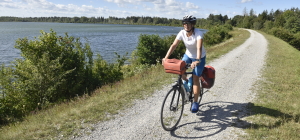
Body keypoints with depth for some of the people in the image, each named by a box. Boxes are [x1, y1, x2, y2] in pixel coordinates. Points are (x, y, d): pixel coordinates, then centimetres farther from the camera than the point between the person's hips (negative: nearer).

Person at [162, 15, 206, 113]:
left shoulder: (198, 33, -29)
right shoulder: (182, 33, -16)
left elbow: (199, 48, -42)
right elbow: (174, 45, -23)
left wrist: (197, 60, -58)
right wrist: (166, 58, -34)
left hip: (200, 57, -4)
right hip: (188, 55, 5)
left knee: (195, 79, -9)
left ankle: (195, 102, 1)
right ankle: (185, 81, 16)